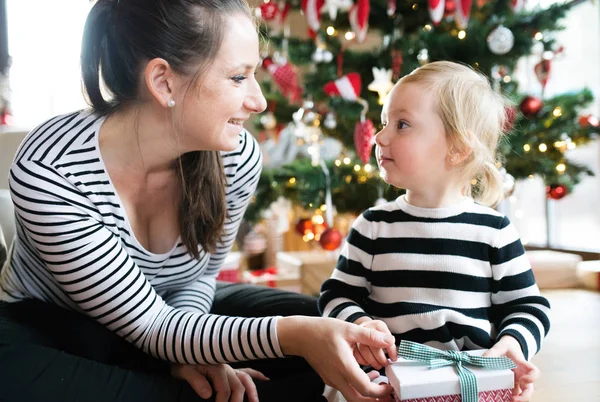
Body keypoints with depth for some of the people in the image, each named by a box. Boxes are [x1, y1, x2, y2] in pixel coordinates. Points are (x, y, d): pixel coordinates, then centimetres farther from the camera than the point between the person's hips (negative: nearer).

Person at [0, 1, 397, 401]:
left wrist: (183, 349, -23)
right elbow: (149, 327, -30)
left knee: (322, 322, -11)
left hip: (165, 311, 4)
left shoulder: (238, 156, -18)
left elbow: (200, 273, -1)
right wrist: (288, 334, -45)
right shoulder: (50, 170, -31)